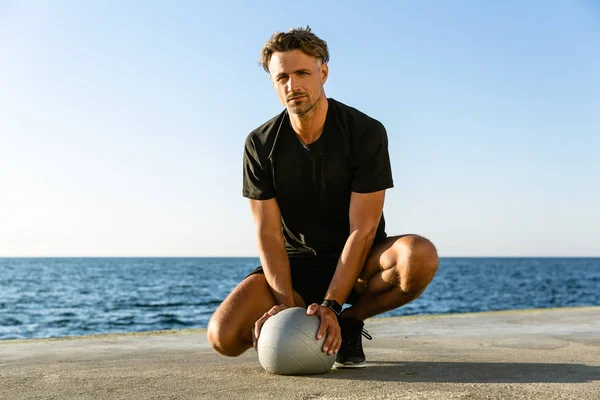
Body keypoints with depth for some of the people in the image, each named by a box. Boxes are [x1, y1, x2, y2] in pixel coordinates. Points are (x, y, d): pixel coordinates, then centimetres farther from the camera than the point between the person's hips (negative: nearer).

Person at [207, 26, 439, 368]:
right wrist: (286, 302, -24)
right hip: (296, 262, 1)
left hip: (357, 262, -1)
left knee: (420, 255, -35)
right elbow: (268, 231, -9)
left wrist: (331, 305, -28)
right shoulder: (260, 145, -7)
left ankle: (350, 322, -6)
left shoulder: (366, 132, -16)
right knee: (224, 336, -23)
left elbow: (362, 230, -20)